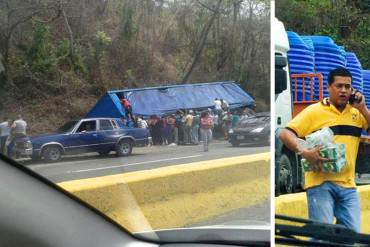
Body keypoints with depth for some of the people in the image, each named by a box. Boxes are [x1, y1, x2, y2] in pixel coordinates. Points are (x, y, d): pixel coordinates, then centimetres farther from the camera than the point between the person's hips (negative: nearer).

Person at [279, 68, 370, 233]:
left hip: (348, 185, 5)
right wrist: (304, 152, -20)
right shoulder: (314, 111, 0)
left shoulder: (356, 112, 15)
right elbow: (285, 134, -5)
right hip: (321, 183, -4)